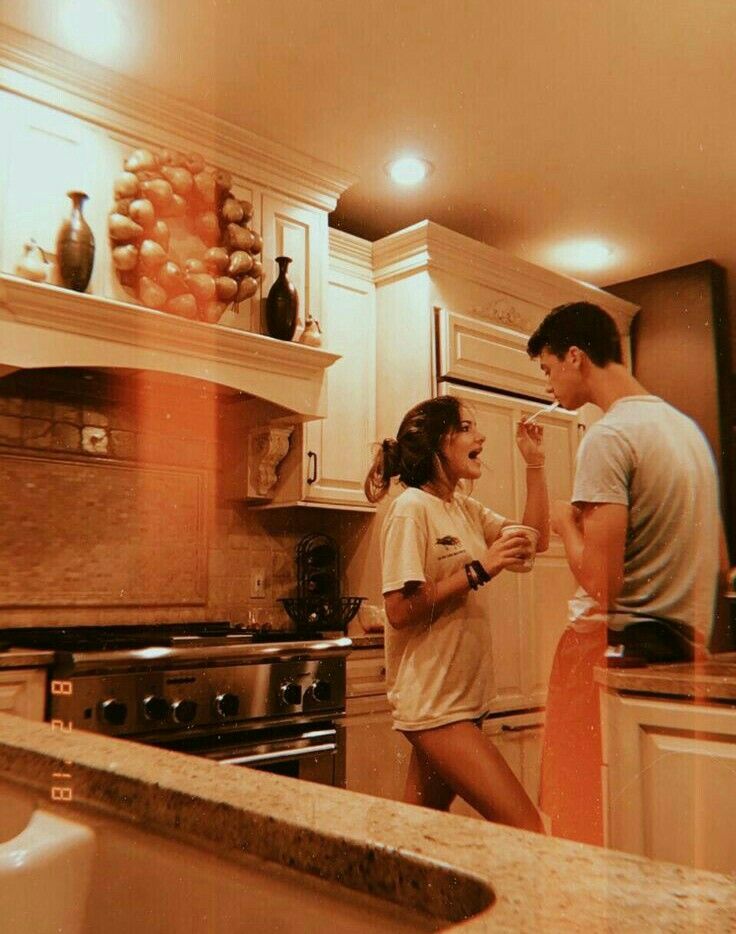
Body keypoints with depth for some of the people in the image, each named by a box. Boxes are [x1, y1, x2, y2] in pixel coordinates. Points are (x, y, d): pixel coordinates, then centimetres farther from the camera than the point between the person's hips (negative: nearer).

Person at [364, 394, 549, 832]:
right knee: (528, 831, -9)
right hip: (434, 701, -8)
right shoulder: (412, 508, -14)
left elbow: (536, 540, 14)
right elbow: (400, 611, -19)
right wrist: (478, 570, -20)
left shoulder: (467, 509, 12)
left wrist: (535, 464, 7)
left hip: (464, 697, 9)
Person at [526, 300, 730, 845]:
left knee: (581, 820, 3)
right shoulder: (688, 427, 13)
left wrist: (567, 522, -4)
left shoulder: (608, 437, -14)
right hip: (684, 648, 9)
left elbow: (600, 582, -21)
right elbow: (718, 560, 18)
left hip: (613, 646, -9)